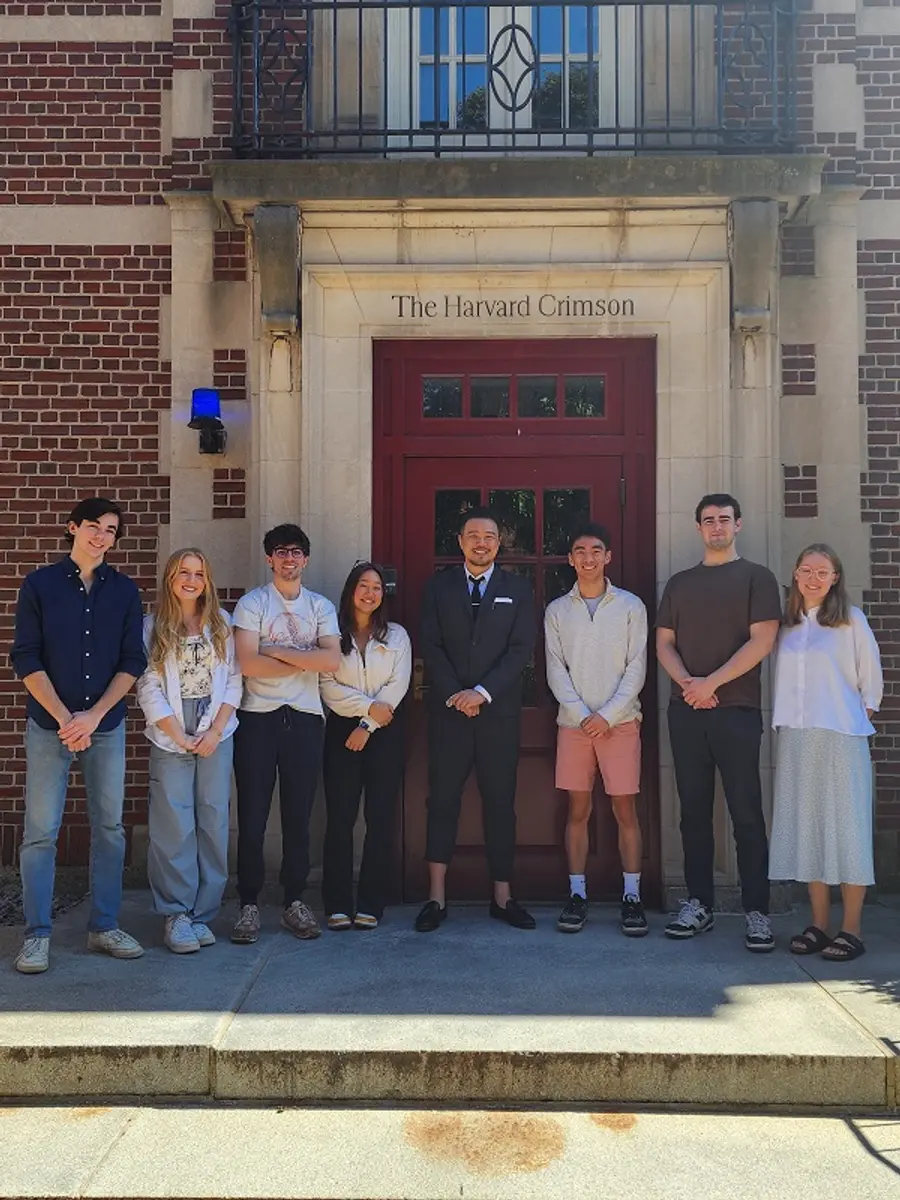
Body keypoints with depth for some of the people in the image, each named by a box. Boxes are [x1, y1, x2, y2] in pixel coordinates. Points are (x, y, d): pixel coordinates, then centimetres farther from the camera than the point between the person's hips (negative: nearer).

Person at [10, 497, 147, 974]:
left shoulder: (124, 590, 6)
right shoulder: (39, 584, 1)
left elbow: (132, 661, 2)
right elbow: (25, 659, -4)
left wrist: (94, 715, -9)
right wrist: (63, 718, -12)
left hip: (106, 725, 2)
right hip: (49, 725, -2)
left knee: (109, 827, 6)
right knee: (40, 832, -1)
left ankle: (104, 926, 18)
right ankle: (37, 934, 10)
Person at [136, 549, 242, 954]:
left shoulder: (222, 623, 8)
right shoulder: (153, 627, 4)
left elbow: (233, 680, 5)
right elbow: (149, 688, -1)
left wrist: (216, 731, -5)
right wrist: (178, 736, -7)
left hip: (217, 735, 2)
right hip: (171, 737, -1)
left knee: (213, 824, 1)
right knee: (174, 827, -4)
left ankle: (202, 914, 9)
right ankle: (176, 915, 5)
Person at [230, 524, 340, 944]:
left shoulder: (321, 607, 10)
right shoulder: (252, 603, 2)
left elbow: (332, 660, -7)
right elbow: (247, 662, -11)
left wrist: (278, 651, -9)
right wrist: (303, 660, -6)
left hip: (304, 719, 2)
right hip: (258, 718, -2)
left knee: (298, 815, 7)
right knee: (252, 816, 1)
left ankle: (295, 902, 18)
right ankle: (249, 905, 11)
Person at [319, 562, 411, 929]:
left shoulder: (396, 636, 9)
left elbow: (397, 686, -1)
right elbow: (328, 686, -3)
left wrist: (367, 727, -9)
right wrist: (368, 706, -13)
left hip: (384, 732, 1)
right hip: (341, 731, 0)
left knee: (381, 819, 0)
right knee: (339, 818, -2)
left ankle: (371, 905, 6)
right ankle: (338, 905, 5)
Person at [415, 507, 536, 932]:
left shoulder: (518, 589, 7)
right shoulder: (439, 586, 8)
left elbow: (521, 649, -2)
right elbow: (431, 647, 1)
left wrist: (482, 692, -12)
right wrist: (456, 695, -10)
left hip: (499, 711, 0)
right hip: (448, 709, 0)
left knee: (500, 801, 4)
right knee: (442, 800, 0)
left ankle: (502, 897, 12)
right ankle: (436, 897, 6)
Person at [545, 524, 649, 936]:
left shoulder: (630, 606, 4)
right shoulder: (557, 610, 8)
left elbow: (636, 668, -1)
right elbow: (556, 670, 3)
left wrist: (607, 715, -10)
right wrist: (582, 715, -8)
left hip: (620, 721, -1)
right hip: (573, 722, 2)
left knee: (625, 809, -1)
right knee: (578, 810, 5)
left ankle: (631, 896, 7)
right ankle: (577, 895, 11)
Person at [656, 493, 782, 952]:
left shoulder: (756, 578, 3)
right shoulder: (679, 583, 15)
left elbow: (762, 640, -7)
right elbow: (664, 642, 10)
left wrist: (711, 683, -12)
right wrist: (686, 683, -8)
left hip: (737, 710, -4)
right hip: (685, 710, 4)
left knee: (746, 812, -2)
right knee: (694, 809, 7)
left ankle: (757, 911, 4)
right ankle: (698, 903, 16)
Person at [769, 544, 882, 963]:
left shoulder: (850, 620, -2)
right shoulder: (786, 625, 10)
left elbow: (871, 678, 2)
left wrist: (863, 717, 4)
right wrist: (782, 720, 5)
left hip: (840, 738, -4)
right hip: (795, 738, 4)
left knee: (846, 827, -2)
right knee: (806, 830, 7)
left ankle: (851, 929, 5)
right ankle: (818, 924, 16)